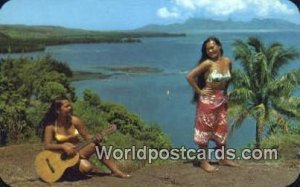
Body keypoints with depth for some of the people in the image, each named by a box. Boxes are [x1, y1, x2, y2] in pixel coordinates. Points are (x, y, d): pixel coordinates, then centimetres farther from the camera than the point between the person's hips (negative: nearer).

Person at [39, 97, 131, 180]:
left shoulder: (75, 121, -9)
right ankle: (92, 170, 5)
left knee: (95, 144, -29)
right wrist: (63, 146, -33)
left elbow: (87, 136, -5)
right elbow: (47, 145, -19)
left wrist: (95, 138, -27)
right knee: (86, 167, -33)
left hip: (78, 151, 3)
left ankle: (116, 171, -18)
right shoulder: (51, 126, -15)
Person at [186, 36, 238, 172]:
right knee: (205, 129, 2)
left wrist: (224, 91, 10)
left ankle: (223, 158, 30)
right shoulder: (207, 63, -17)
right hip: (208, 100, -6)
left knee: (222, 129, 15)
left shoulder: (227, 61, 0)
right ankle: (204, 162, 11)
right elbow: (190, 76, -19)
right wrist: (199, 91, -14)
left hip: (221, 99, 6)